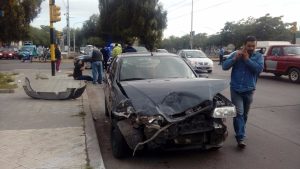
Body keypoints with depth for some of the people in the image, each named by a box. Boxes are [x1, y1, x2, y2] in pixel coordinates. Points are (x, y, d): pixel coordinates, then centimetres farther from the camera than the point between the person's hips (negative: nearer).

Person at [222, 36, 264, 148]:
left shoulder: (258, 56, 2)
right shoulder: (236, 54, 1)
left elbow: (259, 68, -15)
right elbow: (224, 66, -5)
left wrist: (247, 59, -17)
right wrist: (235, 58, -17)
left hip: (249, 90, 2)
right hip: (235, 89, -2)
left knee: (244, 114, 14)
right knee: (238, 113, -11)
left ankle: (240, 133, 34)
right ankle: (240, 138, -11)